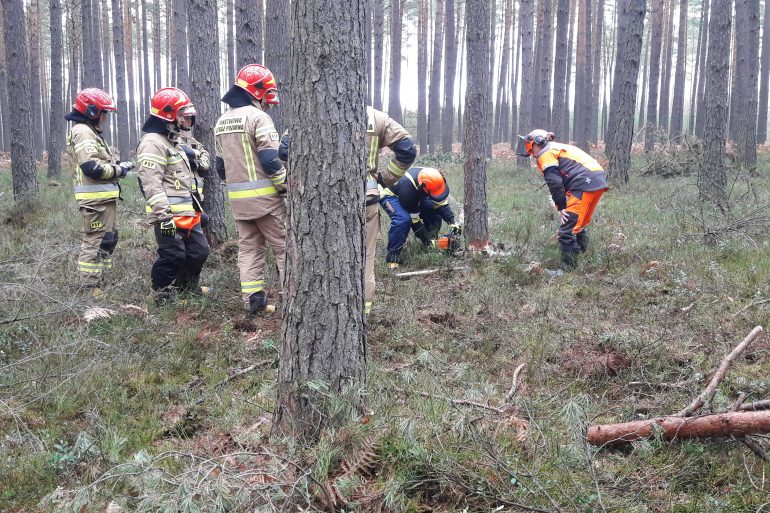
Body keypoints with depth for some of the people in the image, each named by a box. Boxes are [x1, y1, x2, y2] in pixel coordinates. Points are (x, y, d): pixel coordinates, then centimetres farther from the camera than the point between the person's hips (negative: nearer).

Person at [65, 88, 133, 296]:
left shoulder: (90, 131, 20)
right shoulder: (83, 132, -14)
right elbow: (91, 167, -24)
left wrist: (116, 165, 7)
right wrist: (119, 170, -14)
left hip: (104, 197, 11)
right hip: (95, 198, -11)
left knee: (108, 238, 19)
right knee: (95, 241, -7)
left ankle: (101, 280, 29)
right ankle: (91, 287, -3)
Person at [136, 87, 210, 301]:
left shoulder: (172, 141, 21)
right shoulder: (152, 143, -13)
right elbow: (151, 183, -21)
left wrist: (197, 208, 26)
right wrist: (163, 215, -26)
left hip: (187, 214, 10)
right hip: (170, 216, -10)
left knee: (199, 251, 14)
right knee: (172, 256, -5)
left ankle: (188, 287, 32)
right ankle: (162, 293, 12)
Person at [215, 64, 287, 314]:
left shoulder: (222, 121, 14)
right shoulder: (258, 117, -12)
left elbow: (220, 165, 18)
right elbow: (270, 160, -18)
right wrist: (286, 186, -7)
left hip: (237, 199, 7)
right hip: (264, 196, -7)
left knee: (249, 247, 12)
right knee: (284, 246, 1)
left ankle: (253, 299, 10)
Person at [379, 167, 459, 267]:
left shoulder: (431, 179, -24)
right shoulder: (408, 187, -41)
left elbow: (441, 203, -11)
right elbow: (413, 219, -31)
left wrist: (451, 222, -20)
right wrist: (426, 240, -25)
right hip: (389, 194, -7)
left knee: (434, 209, -7)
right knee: (403, 219, -33)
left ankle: (432, 239, 11)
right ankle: (392, 258, -25)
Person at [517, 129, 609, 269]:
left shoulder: (546, 153, 2)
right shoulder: (560, 148, 31)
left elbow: (554, 182, -10)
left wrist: (561, 206, -6)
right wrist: (564, 204, 20)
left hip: (585, 184, -10)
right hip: (598, 180, 10)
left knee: (567, 230, -8)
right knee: (579, 225, 23)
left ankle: (568, 269, -8)